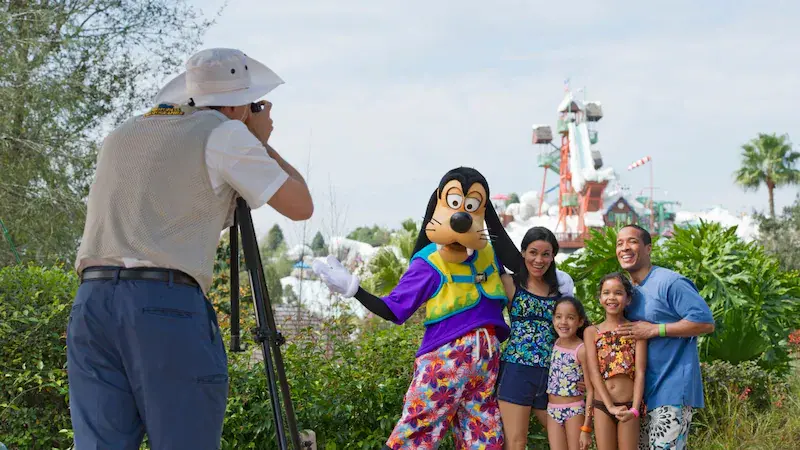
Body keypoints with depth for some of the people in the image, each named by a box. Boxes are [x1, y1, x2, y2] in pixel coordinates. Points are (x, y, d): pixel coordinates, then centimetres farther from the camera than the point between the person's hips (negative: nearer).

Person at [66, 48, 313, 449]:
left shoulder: (119, 137, 22)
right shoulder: (223, 134, 3)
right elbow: (300, 205, 5)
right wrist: (262, 143, 20)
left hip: (90, 301, 6)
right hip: (169, 305, -6)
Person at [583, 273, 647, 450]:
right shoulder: (592, 332, 5)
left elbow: (640, 372, -6)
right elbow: (594, 374, -3)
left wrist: (634, 409, -17)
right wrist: (610, 406, -14)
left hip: (629, 405, -1)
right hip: (602, 404, 1)